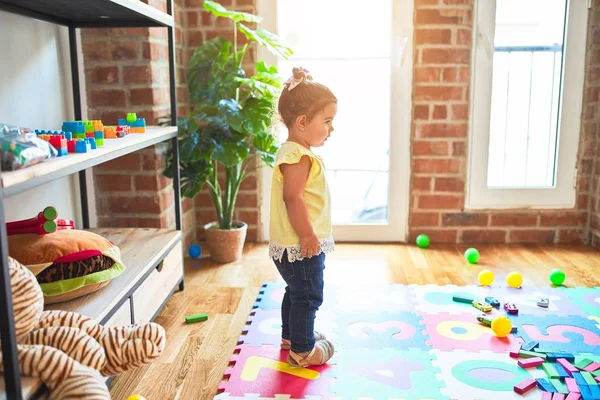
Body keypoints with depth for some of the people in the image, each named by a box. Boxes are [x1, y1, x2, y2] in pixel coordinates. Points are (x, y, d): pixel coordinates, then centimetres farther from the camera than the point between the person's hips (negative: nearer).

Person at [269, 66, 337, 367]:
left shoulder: (293, 151, 11)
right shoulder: (298, 156, -22)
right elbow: (293, 198, -29)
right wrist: (307, 235, -24)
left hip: (296, 244, 11)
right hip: (301, 246, -11)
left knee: (296, 292, 24)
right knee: (308, 297, 2)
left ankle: (290, 335, 41)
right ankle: (302, 351, 15)